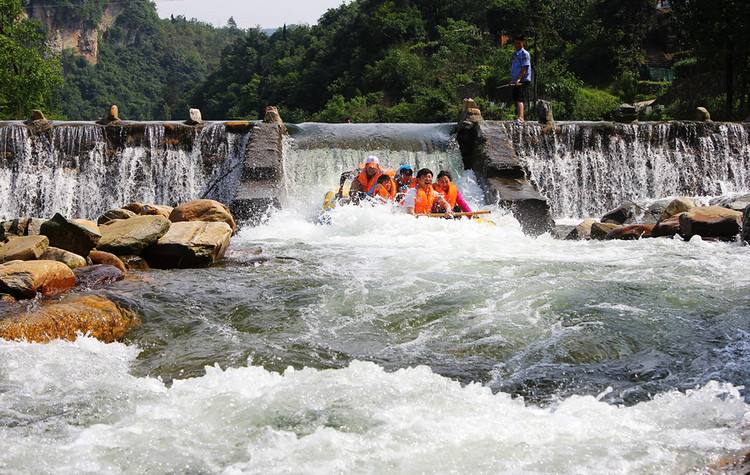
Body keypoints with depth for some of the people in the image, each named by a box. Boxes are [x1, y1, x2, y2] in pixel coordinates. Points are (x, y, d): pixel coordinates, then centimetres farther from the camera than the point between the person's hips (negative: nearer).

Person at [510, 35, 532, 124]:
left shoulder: (524, 54, -8)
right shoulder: (515, 54, 19)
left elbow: (524, 68, -17)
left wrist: (519, 79, -26)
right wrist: (512, 80, 17)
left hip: (523, 81, -9)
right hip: (515, 81, 9)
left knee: (520, 100, -19)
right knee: (516, 100, 10)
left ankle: (520, 118, -30)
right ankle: (520, 117, 17)